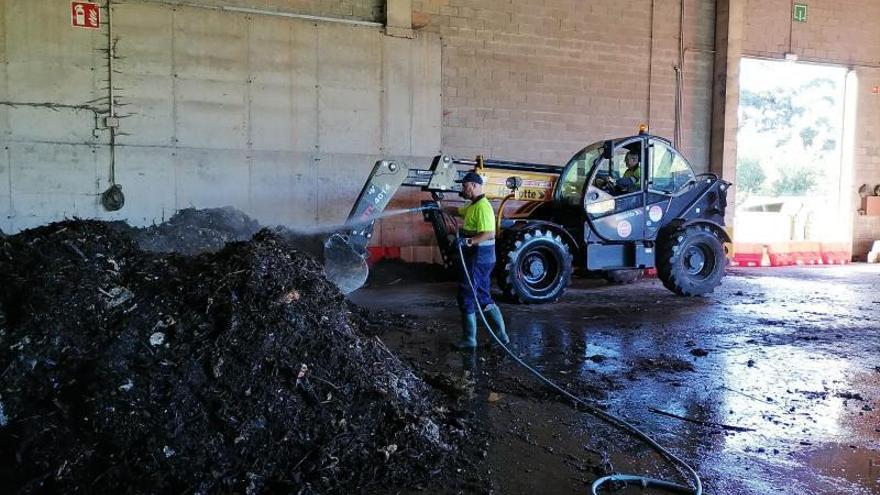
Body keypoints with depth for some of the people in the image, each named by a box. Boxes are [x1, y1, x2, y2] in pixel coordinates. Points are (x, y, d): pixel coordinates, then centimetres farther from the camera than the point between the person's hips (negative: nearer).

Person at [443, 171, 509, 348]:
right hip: (477, 256, 10)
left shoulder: (482, 207, -18)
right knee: (483, 298, 14)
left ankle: (469, 339, 8)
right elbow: (458, 211, 34)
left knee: (466, 297, -1)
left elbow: (489, 234, -27)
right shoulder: (473, 206, 15)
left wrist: (468, 241, -35)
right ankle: (501, 335, 18)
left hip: (479, 258, -10)